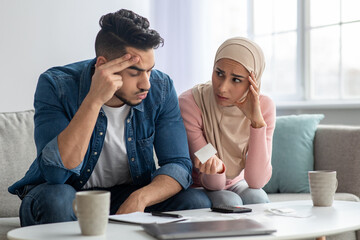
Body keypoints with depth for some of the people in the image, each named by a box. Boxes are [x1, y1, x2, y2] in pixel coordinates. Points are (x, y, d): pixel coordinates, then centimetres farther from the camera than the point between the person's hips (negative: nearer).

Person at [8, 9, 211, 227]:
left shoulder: (161, 88, -11)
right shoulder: (56, 85, -20)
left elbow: (179, 164, -12)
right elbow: (56, 172, -31)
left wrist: (139, 198, -32)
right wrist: (94, 100, -38)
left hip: (126, 193, 3)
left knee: (197, 202, -19)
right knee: (56, 199, -36)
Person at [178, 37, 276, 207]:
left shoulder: (264, 107, -16)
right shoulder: (189, 103, -25)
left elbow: (256, 181, -23)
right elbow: (213, 184, -22)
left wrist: (257, 122, -31)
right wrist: (215, 169, -47)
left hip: (236, 183, 4)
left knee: (257, 198, -28)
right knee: (229, 202, -32)